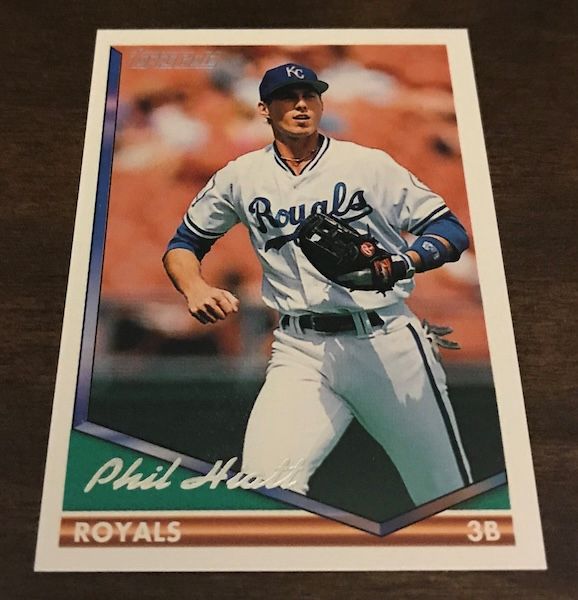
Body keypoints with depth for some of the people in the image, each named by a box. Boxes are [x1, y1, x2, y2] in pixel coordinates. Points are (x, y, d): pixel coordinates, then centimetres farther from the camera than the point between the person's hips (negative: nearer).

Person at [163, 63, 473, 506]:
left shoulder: (368, 163, 4)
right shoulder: (241, 176, 9)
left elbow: (451, 231, 2)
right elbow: (183, 244, 17)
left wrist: (398, 263, -18)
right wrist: (195, 287, -5)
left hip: (387, 340, 0)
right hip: (302, 351, 1)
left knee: (451, 497, 6)